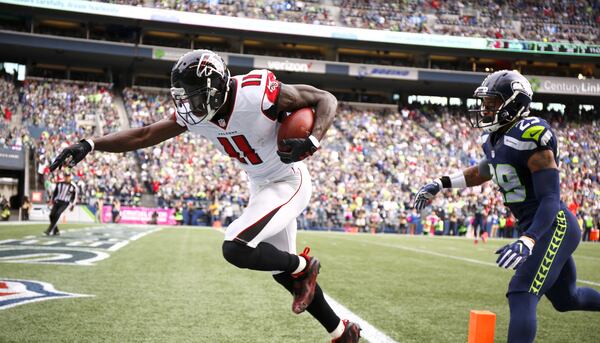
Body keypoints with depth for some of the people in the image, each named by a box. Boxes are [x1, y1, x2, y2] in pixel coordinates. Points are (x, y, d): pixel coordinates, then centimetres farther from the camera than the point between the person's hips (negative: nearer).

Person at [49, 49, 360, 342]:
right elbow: (144, 135, -5)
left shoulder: (259, 93, -29)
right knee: (281, 271, 15)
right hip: (260, 186, 8)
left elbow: (326, 100, -19)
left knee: (235, 249, -23)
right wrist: (90, 144, -14)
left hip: (288, 182, -8)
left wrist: (312, 142, -35)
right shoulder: (195, 113, -11)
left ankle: (303, 266, 4)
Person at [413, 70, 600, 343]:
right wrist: (440, 184, 17)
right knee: (567, 300, 23)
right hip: (534, 227, 9)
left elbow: (551, 199, -26)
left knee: (521, 297, -18)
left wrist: (527, 242, -38)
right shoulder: (494, 139, 4)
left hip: (554, 226, -9)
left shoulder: (529, 136, -23)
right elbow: (482, 172, 27)